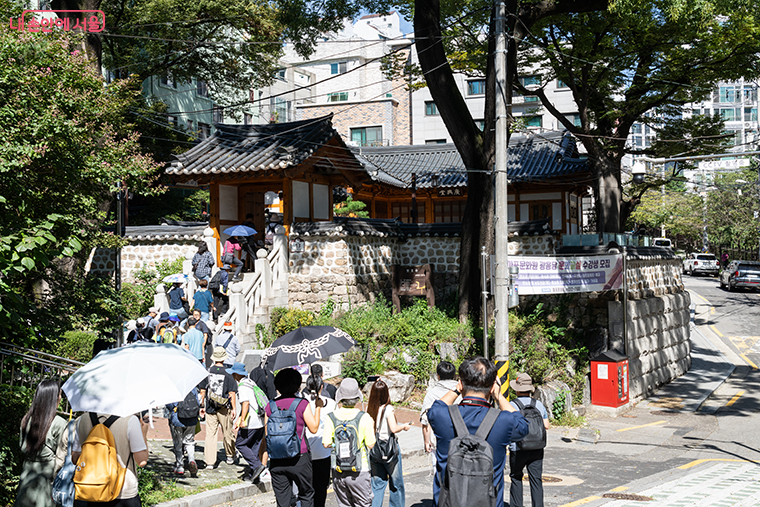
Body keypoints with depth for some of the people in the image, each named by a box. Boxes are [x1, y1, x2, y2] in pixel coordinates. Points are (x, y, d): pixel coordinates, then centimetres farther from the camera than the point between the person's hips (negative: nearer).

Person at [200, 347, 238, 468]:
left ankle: (210, 461, 1)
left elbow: (203, 391, 3)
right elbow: (232, 393, -8)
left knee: (210, 434, 4)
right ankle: (230, 456, 30)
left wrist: (201, 406, 10)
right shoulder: (228, 373, -8)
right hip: (224, 408, -2)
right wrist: (233, 408, -3)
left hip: (210, 408, 2)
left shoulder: (207, 372, -1)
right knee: (227, 433, 14)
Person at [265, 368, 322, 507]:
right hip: (299, 459, -3)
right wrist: (318, 407, 5)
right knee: (306, 495, 15)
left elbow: (267, 433, 7)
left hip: (276, 460, 3)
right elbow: (314, 428, -4)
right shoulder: (302, 404, -9)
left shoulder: (270, 406, 1)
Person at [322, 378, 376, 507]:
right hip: (359, 471, -3)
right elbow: (370, 444, -7)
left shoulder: (332, 417, -5)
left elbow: (326, 443, -4)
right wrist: (371, 427, 10)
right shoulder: (364, 418, -12)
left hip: (338, 471, 3)